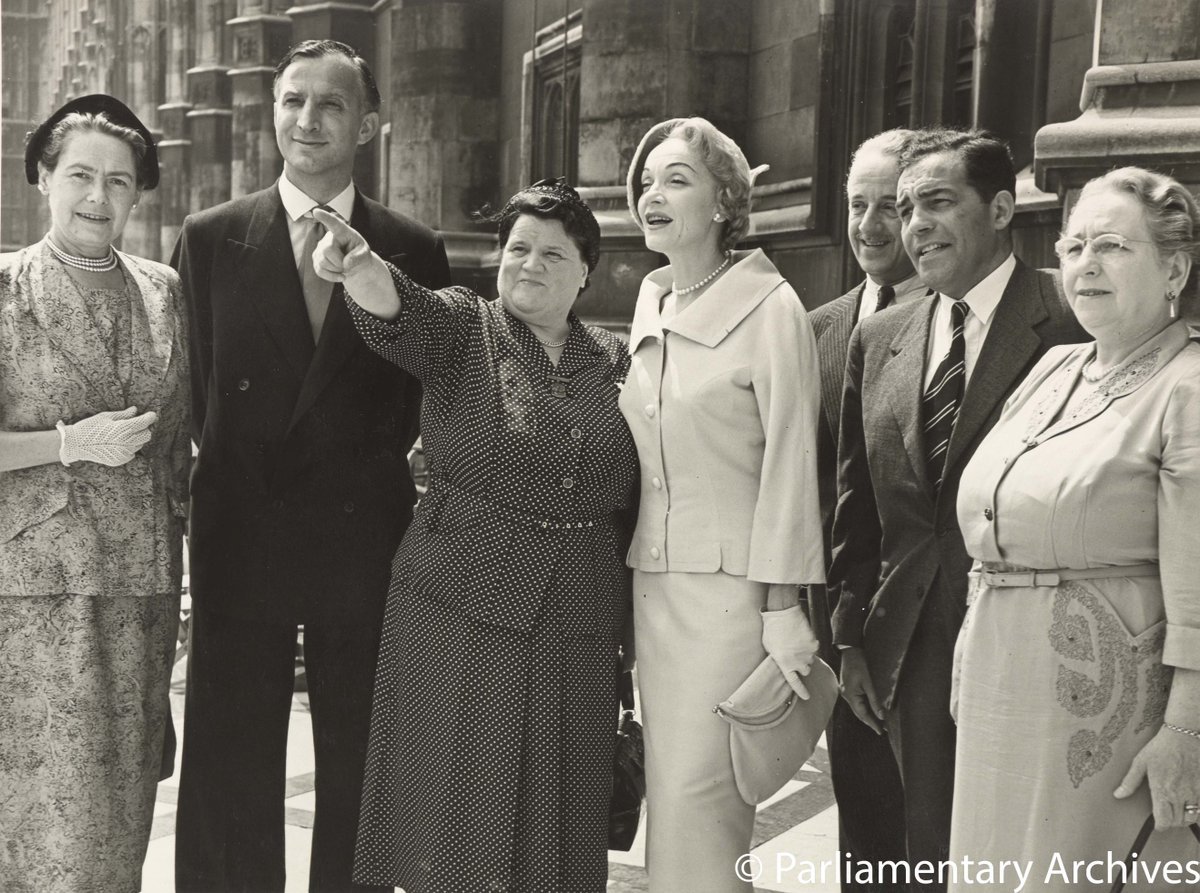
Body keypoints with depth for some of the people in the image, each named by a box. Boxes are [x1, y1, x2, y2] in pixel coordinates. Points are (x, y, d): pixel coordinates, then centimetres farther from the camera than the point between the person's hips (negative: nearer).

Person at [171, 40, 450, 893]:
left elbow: (426, 392, 7)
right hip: (240, 537, 0)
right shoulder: (210, 239, 2)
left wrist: (366, 468, 0)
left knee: (359, 775, 11)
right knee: (230, 774, 7)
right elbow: (191, 390, 4)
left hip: (364, 541, 0)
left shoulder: (415, 251, 2)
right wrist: (241, 466, 1)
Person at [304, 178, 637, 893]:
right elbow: (403, 311, -23)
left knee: (558, 822, 9)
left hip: (578, 634, 3)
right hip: (461, 619, -3)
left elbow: (635, 502, 13)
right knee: (458, 815, 2)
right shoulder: (462, 328, 0)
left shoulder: (616, 360, 9)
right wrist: (363, 268, -45)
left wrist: (635, 626, 10)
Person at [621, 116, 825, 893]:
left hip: (729, 587, -6)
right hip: (653, 585, 7)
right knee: (669, 794, 10)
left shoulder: (769, 307, -9)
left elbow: (791, 463, -10)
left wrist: (784, 607, -12)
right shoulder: (651, 309, 12)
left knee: (698, 802, -6)